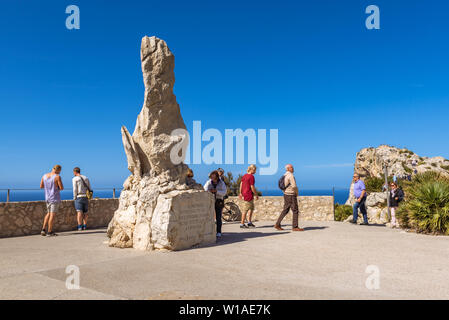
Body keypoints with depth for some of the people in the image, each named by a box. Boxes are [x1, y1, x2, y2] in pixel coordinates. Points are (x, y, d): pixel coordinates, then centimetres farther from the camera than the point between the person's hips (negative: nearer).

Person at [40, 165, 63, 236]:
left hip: (47, 198, 6)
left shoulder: (44, 176, 4)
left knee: (49, 213, 20)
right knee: (52, 214, -2)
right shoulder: (57, 177, -15)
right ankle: (49, 232, 0)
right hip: (55, 198, -6)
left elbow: (41, 186, 11)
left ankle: (43, 229, 13)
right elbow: (61, 188, -15)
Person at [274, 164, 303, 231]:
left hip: (286, 195, 9)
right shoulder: (290, 175, -16)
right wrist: (297, 193, -6)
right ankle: (295, 227, 2)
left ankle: (277, 224, 10)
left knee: (285, 210, 12)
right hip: (291, 195, -9)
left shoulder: (284, 176, 14)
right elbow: (294, 186, -22)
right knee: (295, 211, -2)